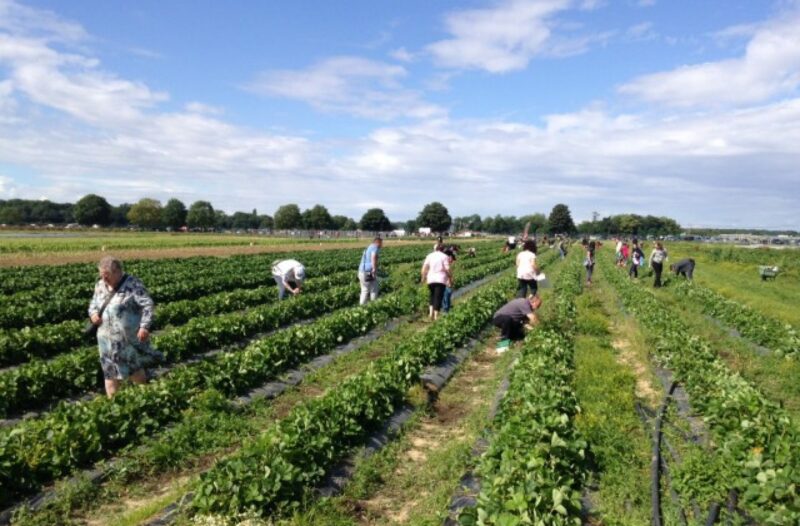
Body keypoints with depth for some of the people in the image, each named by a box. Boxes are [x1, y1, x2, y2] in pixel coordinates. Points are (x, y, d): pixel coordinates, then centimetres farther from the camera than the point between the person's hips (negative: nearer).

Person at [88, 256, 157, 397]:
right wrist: (93, 313, -2)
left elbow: (148, 305, -16)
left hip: (130, 338, -5)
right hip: (108, 340, 5)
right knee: (110, 372, 11)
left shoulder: (133, 284, -12)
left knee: (135, 369, 7)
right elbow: (93, 304, 21)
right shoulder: (100, 285, 7)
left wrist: (144, 326, -25)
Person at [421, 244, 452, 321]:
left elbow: (424, 267, 3)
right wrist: (450, 278, 4)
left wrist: (423, 277, 10)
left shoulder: (430, 256, 9)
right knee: (438, 297, 0)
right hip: (441, 280, -3)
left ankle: (431, 312, 4)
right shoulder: (444, 256, -1)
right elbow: (447, 269, -7)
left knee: (432, 296, 19)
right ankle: (436, 316, -2)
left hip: (431, 280, 3)